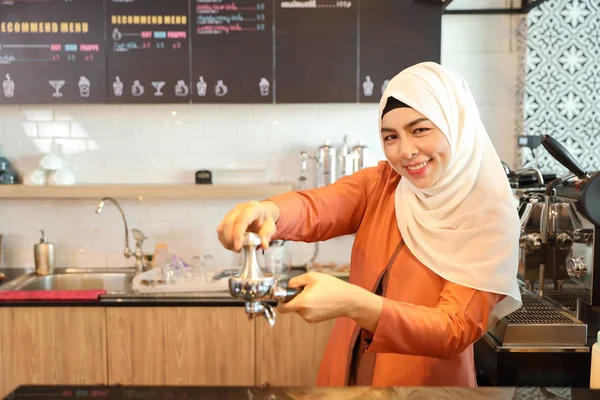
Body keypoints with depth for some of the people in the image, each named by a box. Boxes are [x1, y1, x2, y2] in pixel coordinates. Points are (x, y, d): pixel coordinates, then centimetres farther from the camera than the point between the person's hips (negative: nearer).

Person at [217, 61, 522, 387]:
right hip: (343, 376, 4)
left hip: (426, 386, -3)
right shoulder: (381, 183, -4)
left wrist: (353, 304, -39)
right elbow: (314, 208, -22)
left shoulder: (491, 219, -15)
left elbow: (455, 332, -24)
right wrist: (269, 211, -44)